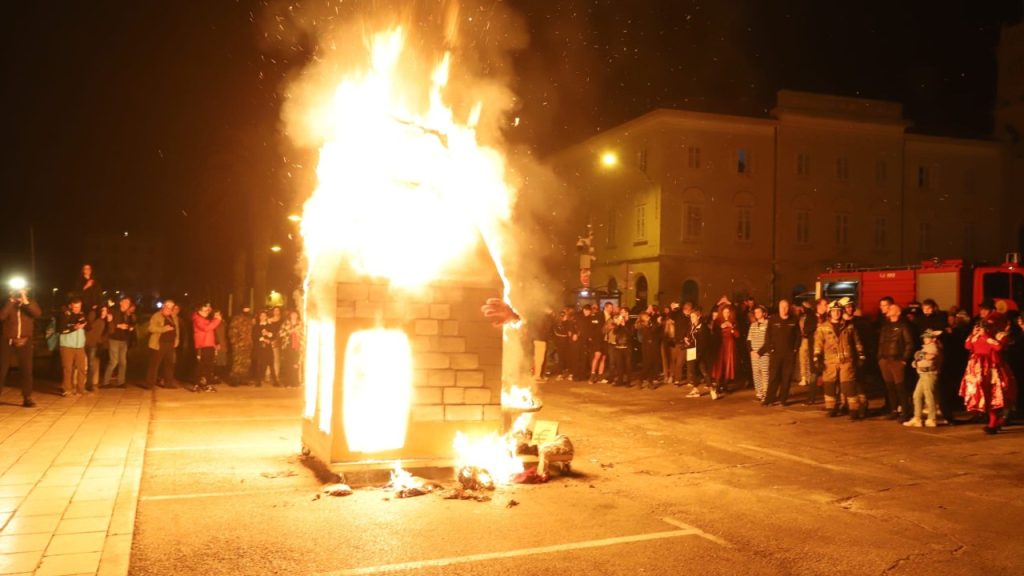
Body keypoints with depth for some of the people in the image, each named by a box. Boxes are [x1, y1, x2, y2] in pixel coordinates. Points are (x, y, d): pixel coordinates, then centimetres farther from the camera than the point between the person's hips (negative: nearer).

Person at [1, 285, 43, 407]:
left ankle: (27, 398, 4)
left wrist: (25, 301, -19)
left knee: (26, 370, 0)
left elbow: (38, 314, -15)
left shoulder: (30, 303, 5)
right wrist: (11, 301, -17)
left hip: (24, 342, 1)